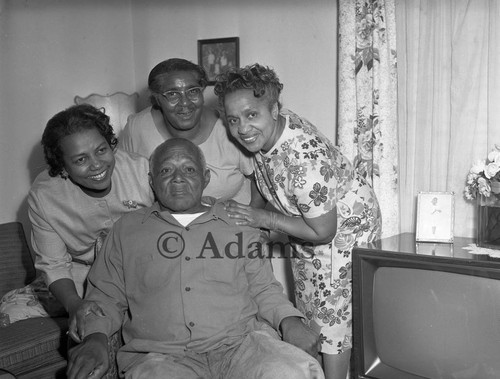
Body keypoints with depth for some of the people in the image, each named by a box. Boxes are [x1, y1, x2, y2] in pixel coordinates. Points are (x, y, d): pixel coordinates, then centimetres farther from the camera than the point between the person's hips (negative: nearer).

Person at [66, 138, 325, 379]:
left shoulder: (238, 225, 18)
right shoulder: (126, 229, 17)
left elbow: (263, 288, 18)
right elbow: (105, 296, 18)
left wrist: (290, 322, -1)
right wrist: (95, 338, -2)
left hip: (240, 342, 1)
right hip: (160, 354, 0)